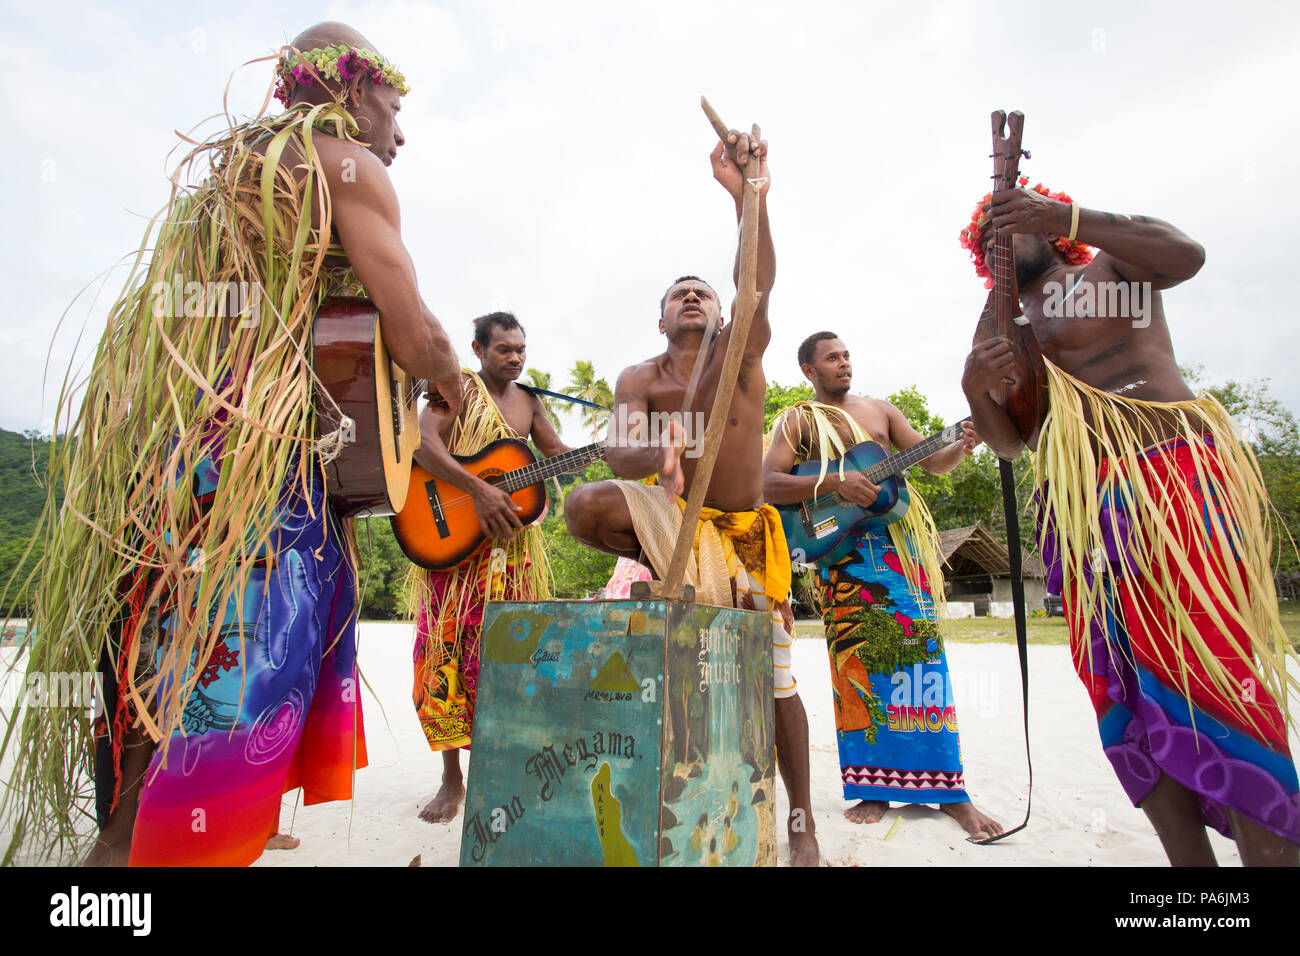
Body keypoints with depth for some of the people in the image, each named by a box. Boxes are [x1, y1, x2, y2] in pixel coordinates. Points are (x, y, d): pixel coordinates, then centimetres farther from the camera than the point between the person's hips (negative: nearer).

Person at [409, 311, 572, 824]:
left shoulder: (529, 400, 14)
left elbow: (558, 451, 16)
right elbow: (423, 443, -17)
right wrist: (478, 489, -28)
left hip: (510, 537, 4)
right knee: (447, 645, -3)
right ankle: (452, 776, 9)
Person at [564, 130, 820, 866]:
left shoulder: (739, 353, -3)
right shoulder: (640, 379, 1)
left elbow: (760, 285, -23)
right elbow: (619, 451, -17)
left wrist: (750, 196, -40)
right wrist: (657, 458, -42)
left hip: (744, 532, -1)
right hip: (673, 516, 1)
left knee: (773, 680, 2)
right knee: (586, 506, -29)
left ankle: (801, 821, 24)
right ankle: (686, 577, -10)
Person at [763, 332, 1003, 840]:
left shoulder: (881, 409, 18)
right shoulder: (796, 422, 7)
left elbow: (933, 462, 15)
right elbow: (768, 484, -7)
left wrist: (963, 445, -7)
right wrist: (834, 482, -18)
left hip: (900, 541, 3)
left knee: (920, 644, -3)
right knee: (858, 655, -4)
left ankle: (947, 787, 4)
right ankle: (874, 787, 7)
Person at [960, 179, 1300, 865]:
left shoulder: (1109, 264, 11)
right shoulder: (998, 325, 20)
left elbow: (1185, 255, -12)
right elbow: (1009, 441, 14)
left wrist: (1066, 216, -19)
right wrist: (973, 387, -6)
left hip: (1180, 476, -4)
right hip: (1082, 505, 4)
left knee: (1215, 668, -12)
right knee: (1123, 687, 1)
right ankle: (1191, 866, 11)